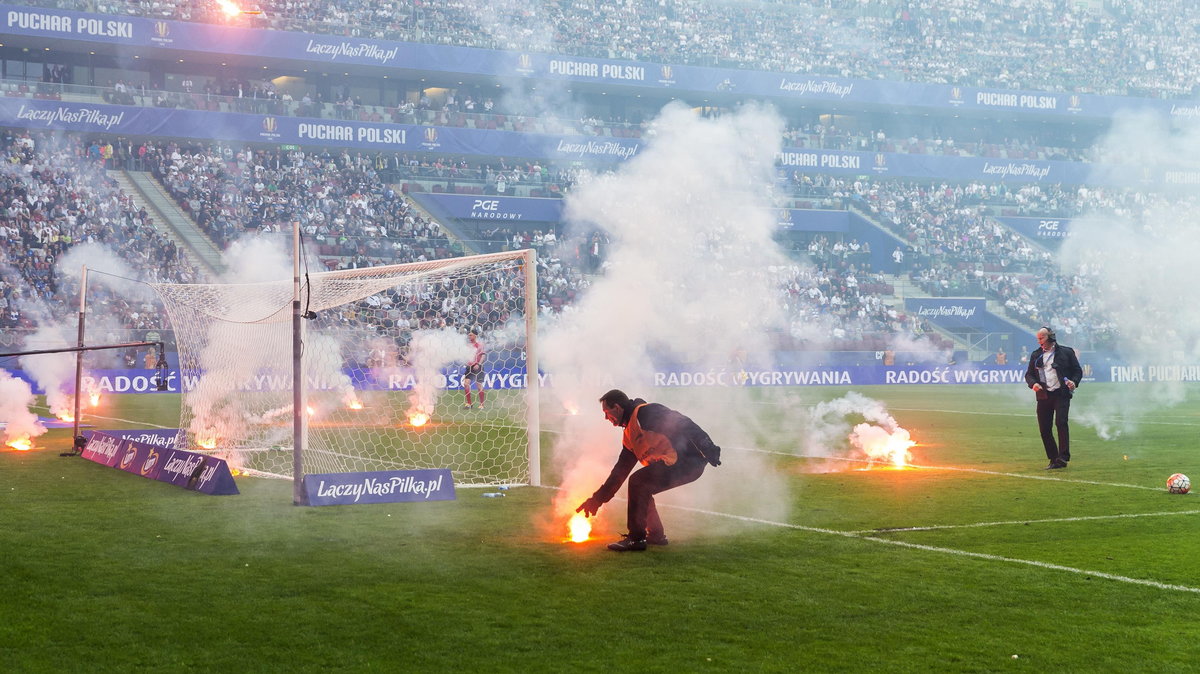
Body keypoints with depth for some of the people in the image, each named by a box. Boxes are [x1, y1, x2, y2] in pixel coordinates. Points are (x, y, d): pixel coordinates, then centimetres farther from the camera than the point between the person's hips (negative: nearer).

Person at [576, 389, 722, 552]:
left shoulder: (645, 412, -9)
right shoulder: (628, 436, 21)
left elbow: (681, 425, -19)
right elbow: (620, 471, 26)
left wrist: (708, 449, -28)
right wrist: (597, 499, 26)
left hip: (689, 459, -10)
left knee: (638, 482, -15)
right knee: (640, 490, 15)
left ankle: (636, 538, -9)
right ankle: (656, 535, 24)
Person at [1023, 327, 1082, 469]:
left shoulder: (1066, 352, 7)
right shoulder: (1036, 355, 17)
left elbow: (1078, 371, 10)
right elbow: (1028, 374, 17)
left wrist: (1074, 382, -10)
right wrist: (1033, 383, -4)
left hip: (1061, 394, -4)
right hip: (1043, 396, 4)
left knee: (1061, 423, -19)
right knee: (1044, 428, 0)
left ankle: (1063, 457, -19)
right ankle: (1053, 459, 9)